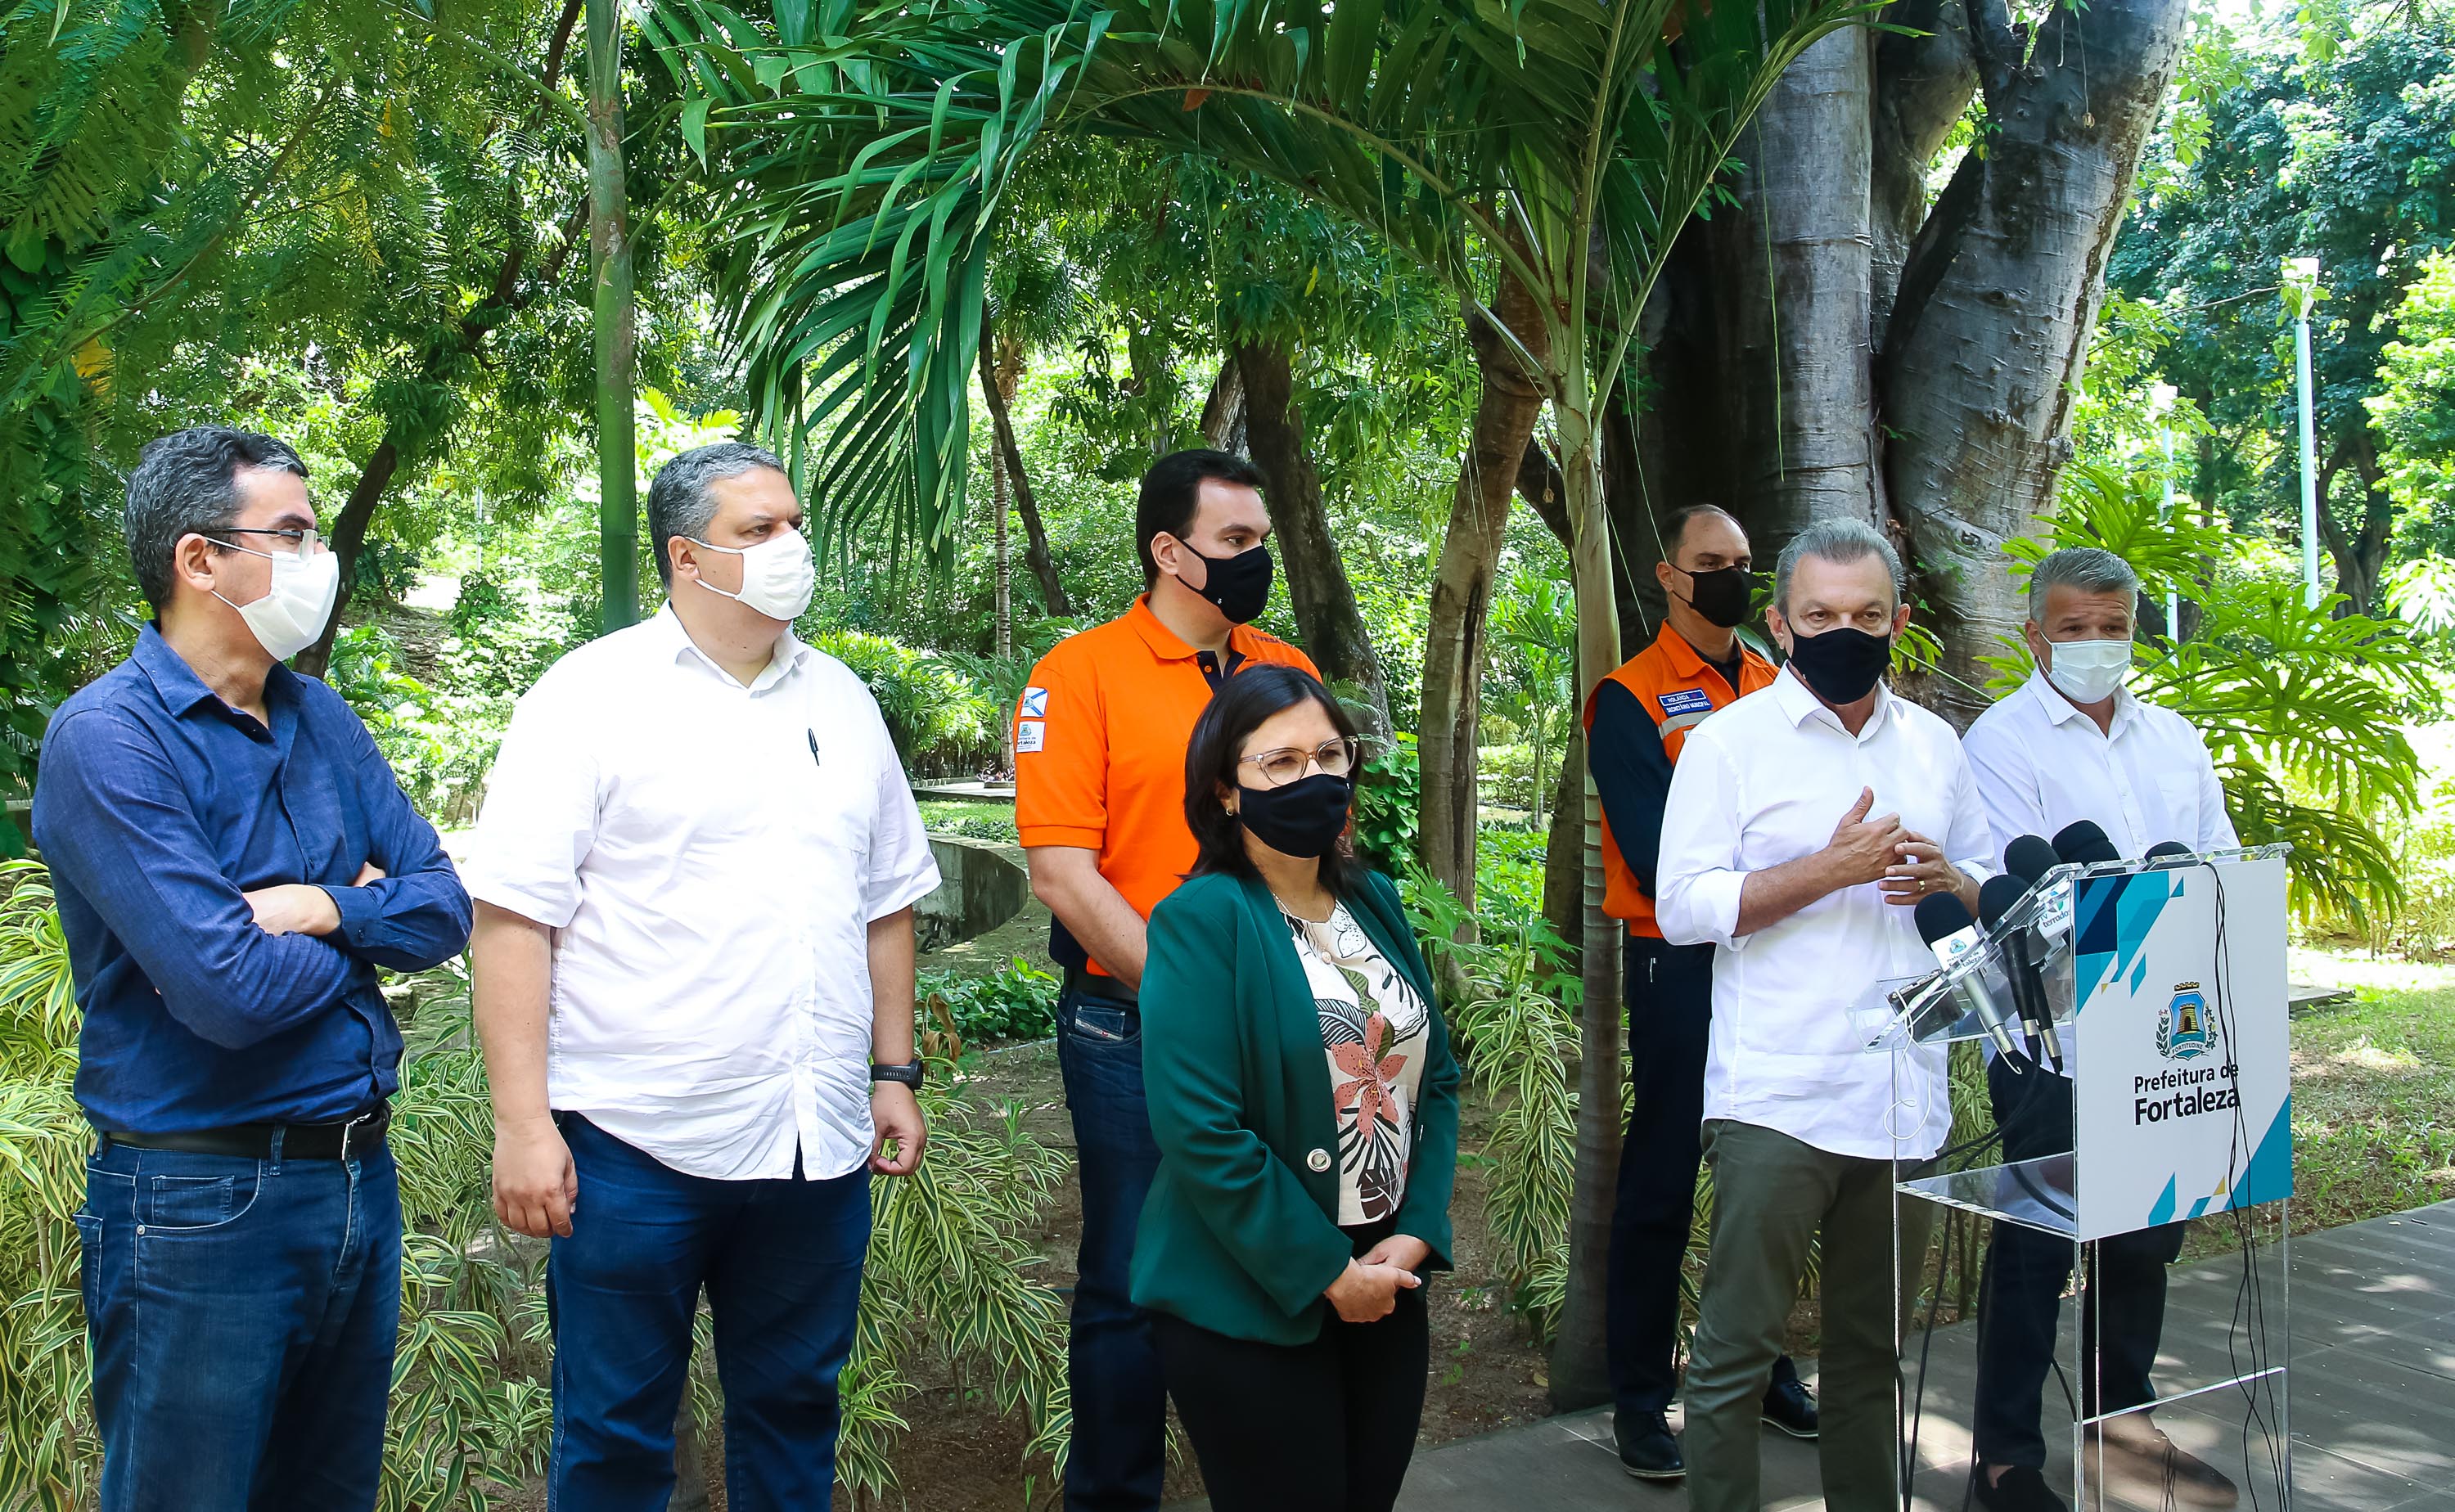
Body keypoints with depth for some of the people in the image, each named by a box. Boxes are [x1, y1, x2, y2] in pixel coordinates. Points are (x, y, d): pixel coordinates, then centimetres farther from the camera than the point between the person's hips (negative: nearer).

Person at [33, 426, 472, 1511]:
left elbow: (444, 908, 5)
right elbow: (228, 992, -24)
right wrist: (365, 928, -6)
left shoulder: (321, 720, 8)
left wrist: (328, 909, -14)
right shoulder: (107, 738, -15)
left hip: (361, 1176, 7)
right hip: (204, 1204, -7)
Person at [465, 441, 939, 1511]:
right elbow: (514, 915, -10)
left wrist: (894, 1073, 13)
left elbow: (887, 902, 17)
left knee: (794, 1409, 17)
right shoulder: (591, 694, -6)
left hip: (818, 1143, 5)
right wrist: (523, 1124, -14)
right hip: (635, 1142, -5)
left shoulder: (840, 699, 11)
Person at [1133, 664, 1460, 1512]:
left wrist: (1415, 1236, -5)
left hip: (1388, 1287, 6)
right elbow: (1201, 1130, -19)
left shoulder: (1374, 901, 8)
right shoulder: (1201, 919, -13)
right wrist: (1326, 1274, -15)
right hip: (1246, 1311, -6)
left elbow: (1436, 1077, 9)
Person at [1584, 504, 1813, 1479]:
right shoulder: (1631, 698, -4)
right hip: (1681, 963, -5)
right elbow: (1653, 851, -13)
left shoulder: (1777, 689, 13)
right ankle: (1640, 1394, 13)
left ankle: (1764, 1366, 29)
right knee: (1662, 1182, 2)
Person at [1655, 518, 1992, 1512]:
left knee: (1871, 1346, 15)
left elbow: (1993, 888, 19)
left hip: (1905, 1097, 5)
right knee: (1737, 1347, -2)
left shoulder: (1935, 744, 14)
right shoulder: (1731, 740, -1)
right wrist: (1829, 870, -16)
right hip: (1777, 1096, -5)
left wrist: (1947, 881, -4)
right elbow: (1683, 907, -8)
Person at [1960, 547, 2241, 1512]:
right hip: (2051, 1043, -6)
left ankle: (2123, 1420, 34)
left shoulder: (2175, 739, 15)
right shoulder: (2002, 742, -5)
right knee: (2034, 1253, 0)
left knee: (2146, 1240, 17)